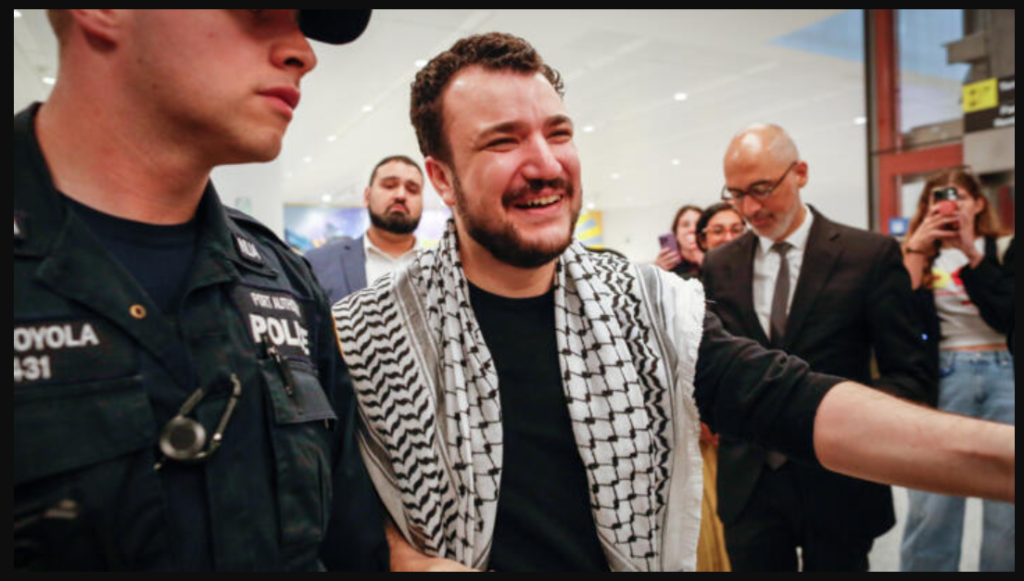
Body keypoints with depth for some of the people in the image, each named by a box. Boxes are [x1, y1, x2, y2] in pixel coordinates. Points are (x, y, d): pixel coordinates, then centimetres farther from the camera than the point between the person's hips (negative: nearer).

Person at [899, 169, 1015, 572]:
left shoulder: (1003, 250, 9)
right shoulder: (919, 258, 10)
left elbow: (1007, 315, -7)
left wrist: (972, 254, -12)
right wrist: (916, 249, -9)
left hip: (1003, 375, 1)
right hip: (943, 378, -1)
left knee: (1008, 510, 3)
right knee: (932, 508, -3)